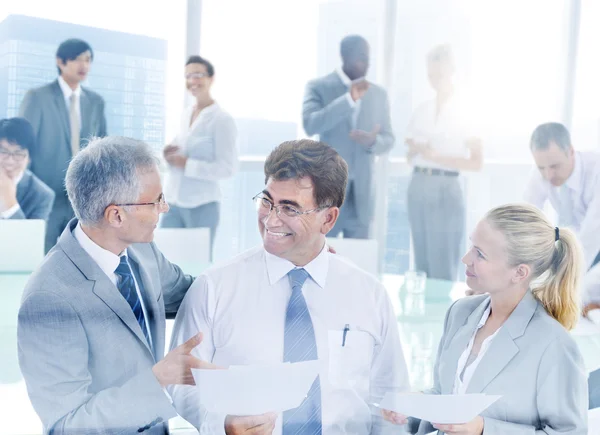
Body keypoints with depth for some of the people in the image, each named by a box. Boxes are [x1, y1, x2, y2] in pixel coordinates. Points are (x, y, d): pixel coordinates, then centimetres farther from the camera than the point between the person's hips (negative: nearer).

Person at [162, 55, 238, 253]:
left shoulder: (222, 119, -12)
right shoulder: (186, 114, 10)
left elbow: (228, 168, -16)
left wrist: (186, 164, -19)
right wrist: (168, 155, -2)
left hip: (202, 206, -6)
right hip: (173, 202, 6)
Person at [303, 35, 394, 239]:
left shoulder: (379, 94, 10)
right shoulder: (318, 87, -2)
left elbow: (388, 138, 12)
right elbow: (310, 125, -17)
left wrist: (373, 141, -12)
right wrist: (349, 98, -23)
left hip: (361, 193, 4)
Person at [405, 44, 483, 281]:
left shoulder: (465, 109, -2)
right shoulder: (422, 110, 12)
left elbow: (477, 162, -6)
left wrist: (437, 156, -15)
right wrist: (414, 151, -5)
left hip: (445, 190, -5)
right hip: (417, 187, 5)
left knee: (443, 271, -4)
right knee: (422, 266, 9)